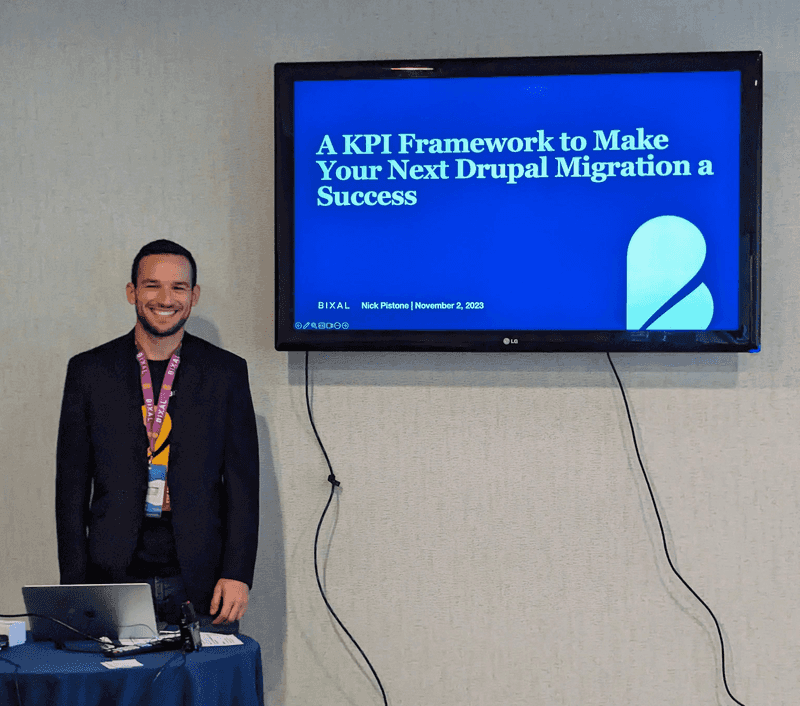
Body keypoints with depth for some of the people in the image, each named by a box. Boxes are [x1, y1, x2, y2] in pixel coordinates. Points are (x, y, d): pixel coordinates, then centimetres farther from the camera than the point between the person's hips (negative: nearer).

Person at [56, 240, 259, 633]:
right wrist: (75, 585, 0)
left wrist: (238, 574, -4)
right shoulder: (89, 371, 7)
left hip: (201, 584, 0)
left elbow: (242, 481, 5)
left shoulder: (226, 372, 7)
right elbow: (72, 482, 7)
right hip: (115, 579, 0)